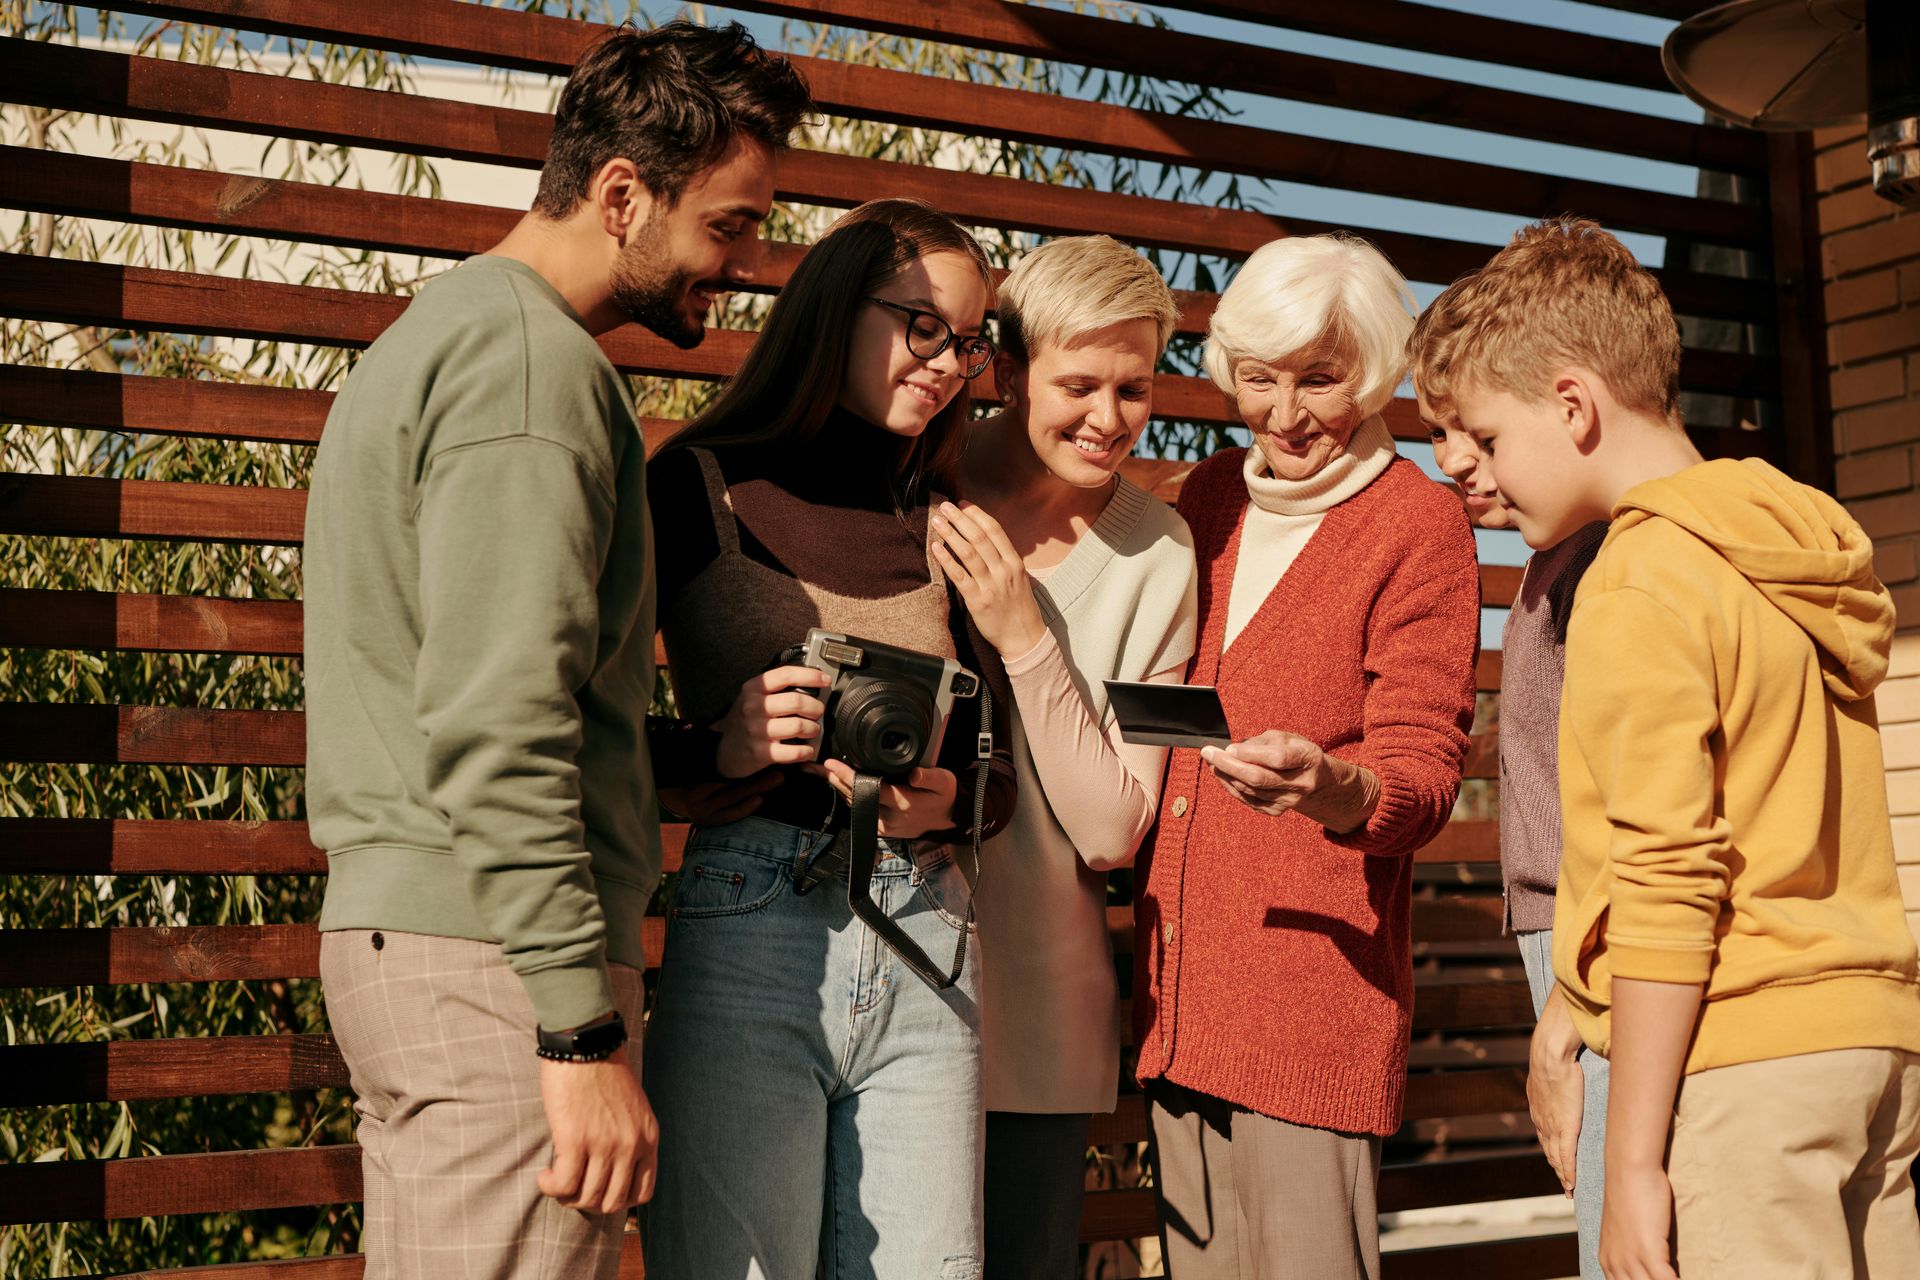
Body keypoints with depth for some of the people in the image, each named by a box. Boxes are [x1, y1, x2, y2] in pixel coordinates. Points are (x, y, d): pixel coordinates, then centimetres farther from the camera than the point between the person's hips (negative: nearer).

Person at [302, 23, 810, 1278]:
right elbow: (498, 722, -21)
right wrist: (585, 1031, -21)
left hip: (389, 930, 10)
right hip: (499, 950, -10)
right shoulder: (535, 365, -12)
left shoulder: (436, 332, 21)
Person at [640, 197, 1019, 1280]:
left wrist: (946, 803, -7)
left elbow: (996, 763, 15)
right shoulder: (702, 486, 2)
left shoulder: (947, 528, 14)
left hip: (927, 953, 4)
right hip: (751, 936, -4)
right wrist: (723, 750, -19)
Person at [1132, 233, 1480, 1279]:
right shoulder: (1209, 497, 14)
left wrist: (1328, 787, -29)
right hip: (1177, 983, 6)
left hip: (1318, 985, -6)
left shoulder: (1419, 524, -3)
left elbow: (1421, 770, -9)